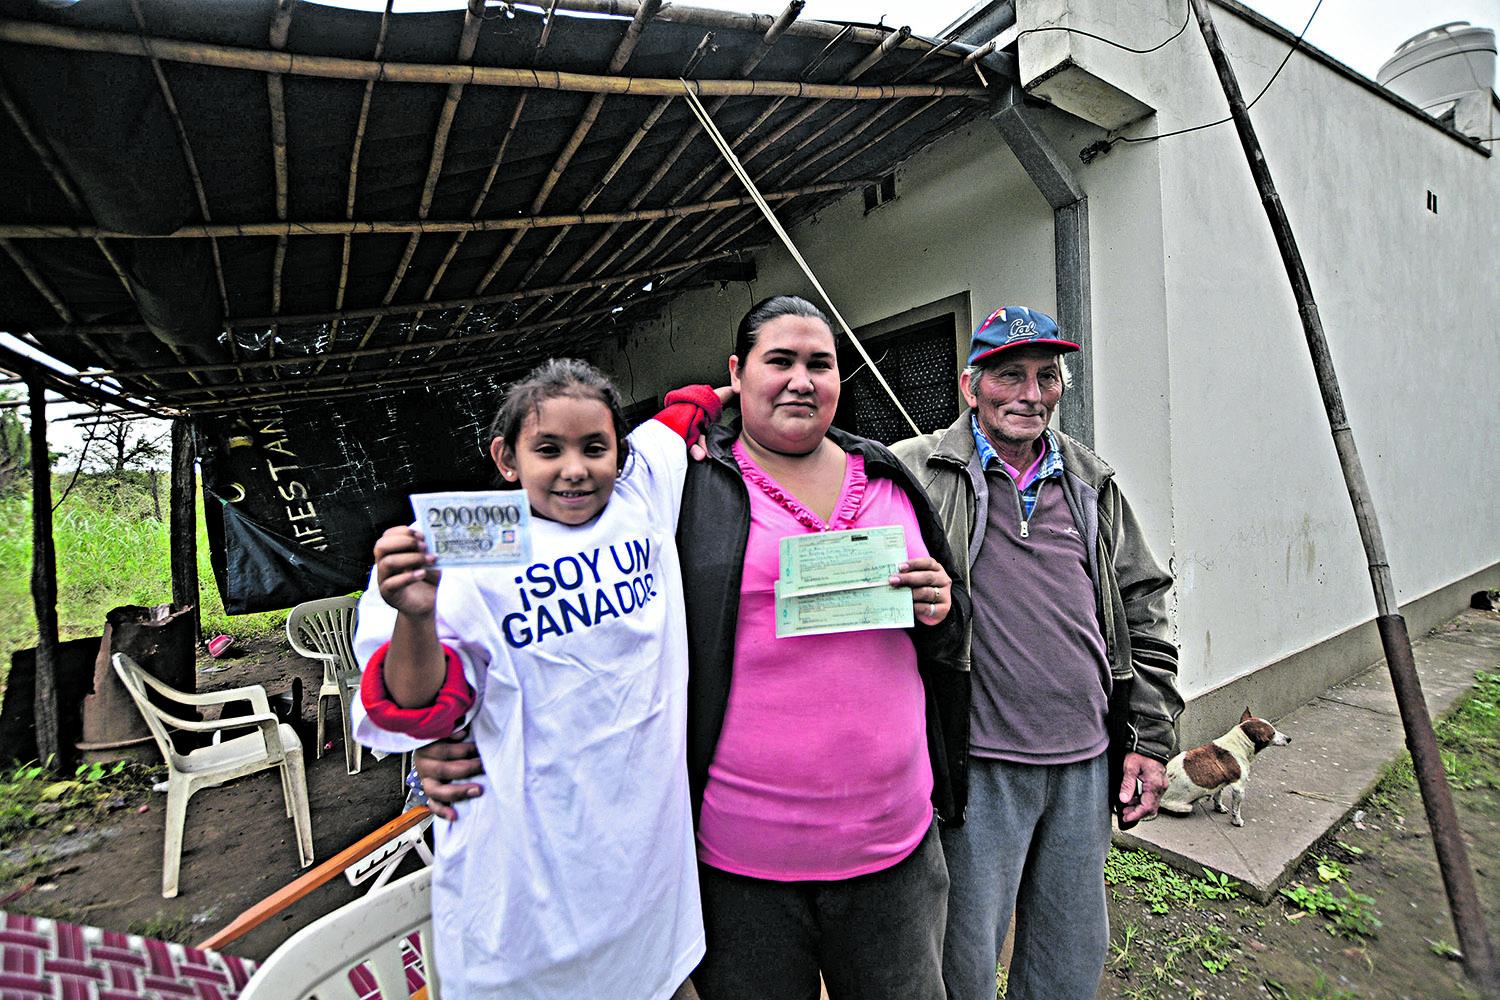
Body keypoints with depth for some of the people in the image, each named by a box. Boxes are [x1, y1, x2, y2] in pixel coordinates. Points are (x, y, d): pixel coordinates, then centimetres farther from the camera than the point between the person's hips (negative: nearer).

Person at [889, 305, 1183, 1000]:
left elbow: (1144, 613, 12)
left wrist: (1151, 740, 9)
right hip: (977, 765, -5)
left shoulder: (1093, 484, 9)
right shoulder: (917, 471, -7)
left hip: (1087, 763, 5)